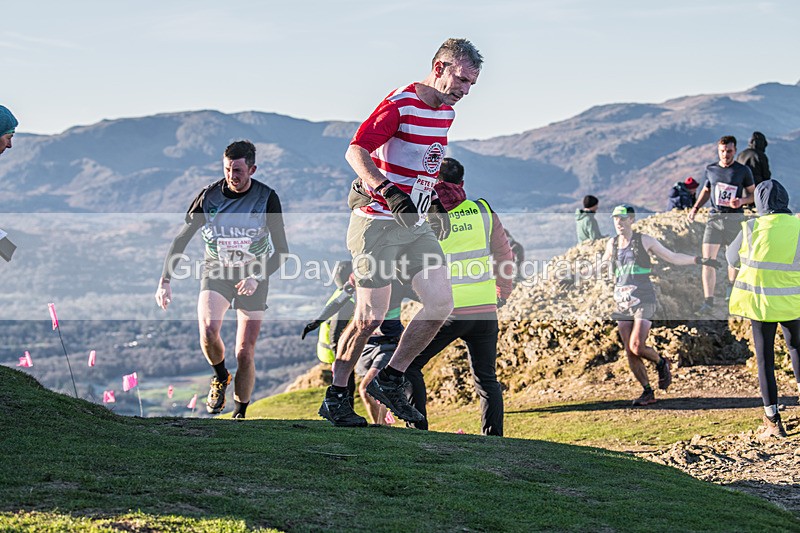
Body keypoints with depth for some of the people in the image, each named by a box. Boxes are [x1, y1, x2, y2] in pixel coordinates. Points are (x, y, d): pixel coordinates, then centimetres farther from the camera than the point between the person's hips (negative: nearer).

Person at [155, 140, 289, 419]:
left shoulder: (267, 198, -13)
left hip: (253, 276, 0)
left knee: (245, 354, -5)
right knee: (208, 332, -27)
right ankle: (220, 376, 6)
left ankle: (240, 414, 16)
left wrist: (257, 278, -26)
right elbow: (181, 240, -4)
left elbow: (281, 250, -10)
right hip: (216, 271, 1)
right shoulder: (209, 195, -11)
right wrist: (164, 281, -13)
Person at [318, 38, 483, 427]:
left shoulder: (446, 112, 11)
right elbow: (355, 151, -23)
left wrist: (434, 203, 23)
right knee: (371, 317, -6)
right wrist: (389, 193, -34)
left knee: (441, 303, -4)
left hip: (415, 224, 8)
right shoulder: (400, 104, -15)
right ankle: (335, 397, 11)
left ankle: (389, 381, 10)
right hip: (377, 222, -8)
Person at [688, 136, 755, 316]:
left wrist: (741, 201, -14)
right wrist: (695, 208, 9)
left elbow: (752, 194, 7)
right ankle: (708, 303, -10)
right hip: (715, 218, 2)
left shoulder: (743, 171, 0)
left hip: (735, 219, -2)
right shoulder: (710, 169, 8)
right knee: (707, 260, -9)